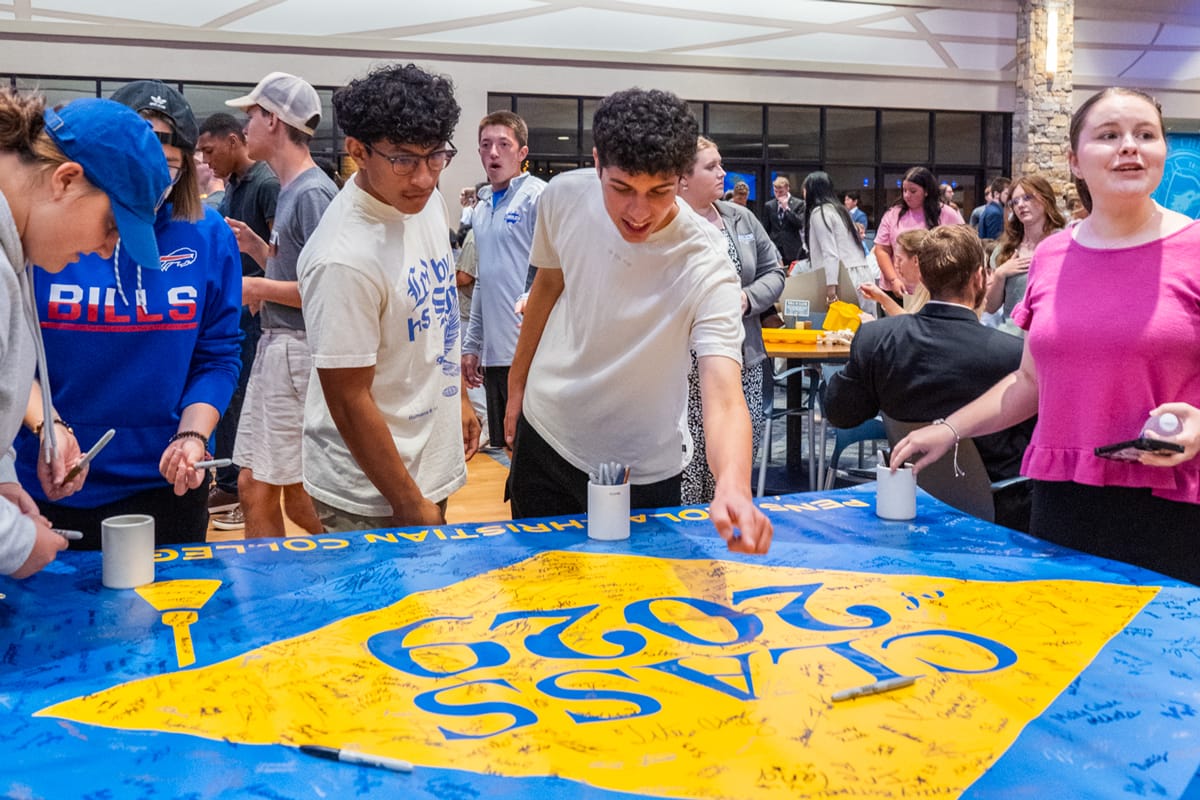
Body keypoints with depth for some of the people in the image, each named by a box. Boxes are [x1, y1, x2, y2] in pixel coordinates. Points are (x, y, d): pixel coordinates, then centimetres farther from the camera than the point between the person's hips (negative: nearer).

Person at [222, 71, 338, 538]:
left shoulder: (313, 193, -15)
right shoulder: (288, 189, 15)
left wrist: (261, 289, -13)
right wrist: (256, 247, 9)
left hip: (298, 353, -10)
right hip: (274, 346, 10)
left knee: (301, 499, -2)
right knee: (252, 486, 12)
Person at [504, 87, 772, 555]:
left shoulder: (705, 267, -29)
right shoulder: (565, 196, -16)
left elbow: (723, 398, -39)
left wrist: (733, 486, -58)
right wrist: (517, 385, 11)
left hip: (642, 472, -3)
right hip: (544, 435, 4)